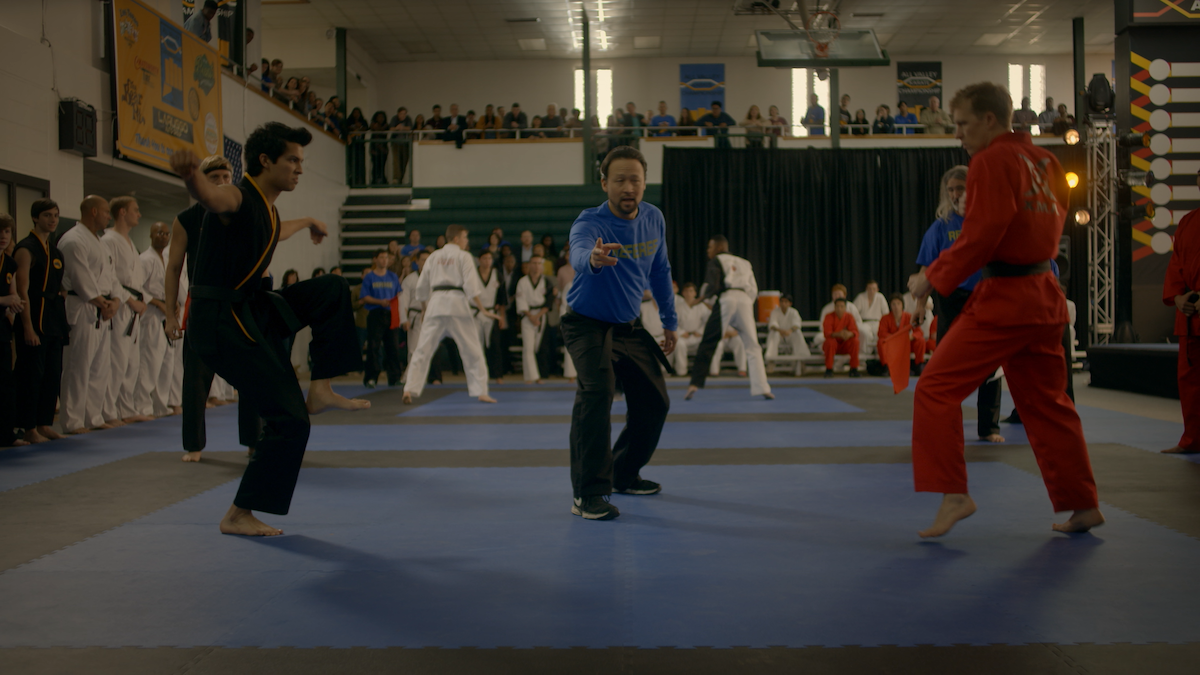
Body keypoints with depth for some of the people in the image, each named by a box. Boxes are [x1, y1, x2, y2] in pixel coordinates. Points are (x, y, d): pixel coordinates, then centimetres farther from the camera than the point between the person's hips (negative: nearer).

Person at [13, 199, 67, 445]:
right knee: (32, 374, -4)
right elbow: (22, 290, -13)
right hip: (35, 318, -8)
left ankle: (45, 423, 17)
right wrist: (28, 327, -18)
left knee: (53, 374, 9)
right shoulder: (26, 249, -8)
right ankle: (29, 428, 2)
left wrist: (63, 322, 15)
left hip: (55, 319, 8)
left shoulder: (55, 250, 16)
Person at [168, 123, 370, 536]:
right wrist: (191, 175, -67)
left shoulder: (266, 208, 12)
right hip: (221, 322, -9)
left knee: (332, 291, 11)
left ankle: (320, 391, 10)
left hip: (250, 310, 9)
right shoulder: (237, 199, -17)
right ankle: (239, 515, 2)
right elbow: (208, 195, -44)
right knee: (289, 420, -10)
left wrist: (308, 223, 57)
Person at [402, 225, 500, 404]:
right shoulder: (463, 256, 3)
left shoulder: (433, 256, 16)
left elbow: (422, 287, 16)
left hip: (435, 304, 3)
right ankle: (481, 393, 5)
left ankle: (410, 390, -5)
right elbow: (471, 286, -6)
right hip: (457, 304, -3)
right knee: (472, 351, 6)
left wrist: (426, 309, 29)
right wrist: (483, 310, -5)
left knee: (423, 350, 5)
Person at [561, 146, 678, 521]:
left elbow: (660, 271, 10)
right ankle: (588, 494, -23)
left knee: (654, 403, 10)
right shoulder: (589, 223, -25)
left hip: (630, 325, 6)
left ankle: (624, 475, 33)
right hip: (588, 324, -6)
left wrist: (669, 321, 13)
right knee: (597, 391, -29)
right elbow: (579, 253, -49)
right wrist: (594, 258, -73)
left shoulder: (653, 219, -6)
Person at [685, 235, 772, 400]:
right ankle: (762, 388, 2)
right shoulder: (745, 263, 27)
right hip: (745, 301, 4)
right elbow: (754, 290, 19)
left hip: (726, 300, -4)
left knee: (707, 345, 0)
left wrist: (704, 295, 15)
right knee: (753, 347, 9)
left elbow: (713, 286, -4)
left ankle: (695, 384, -9)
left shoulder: (716, 261, 10)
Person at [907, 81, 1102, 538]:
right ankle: (1083, 504, 25)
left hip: (1004, 299, -9)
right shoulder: (1044, 161, 15)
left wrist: (934, 278, -8)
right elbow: (1048, 224, 17)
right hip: (1045, 297, 9)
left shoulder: (992, 160, -11)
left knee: (937, 388, -7)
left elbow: (982, 234, -17)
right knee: (1046, 401, 18)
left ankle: (954, 494, -10)